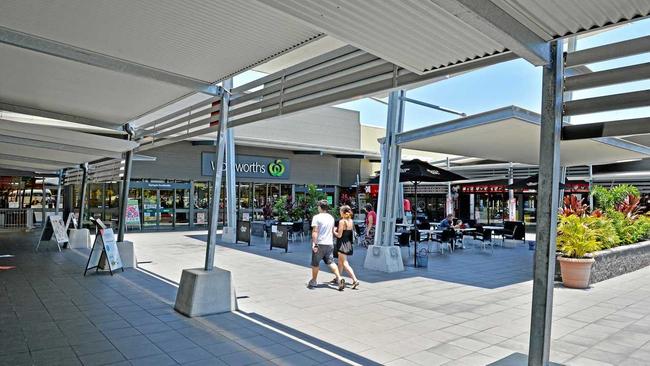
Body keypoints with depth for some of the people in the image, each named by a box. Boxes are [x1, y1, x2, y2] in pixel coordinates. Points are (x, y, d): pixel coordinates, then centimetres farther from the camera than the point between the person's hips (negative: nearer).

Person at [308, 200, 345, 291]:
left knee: (315, 263, 10)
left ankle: (313, 281, 22)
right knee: (331, 262, 5)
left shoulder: (317, 217, -9)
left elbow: (315, 231, -16)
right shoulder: (331, 217, 11)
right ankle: (339, 278, -12)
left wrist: (314, 243, -17)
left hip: (320, 243, -5)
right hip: (330, 244, 5)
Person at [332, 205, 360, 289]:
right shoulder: (351, 221, 6)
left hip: (342, 244, -8)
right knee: (340, 261, 21)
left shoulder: (342, 221, -17)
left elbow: (339, 235, -17)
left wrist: (334, 231, 1)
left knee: (345, 263, -8)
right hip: (348, 243, 8)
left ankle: (355, 280, -17)